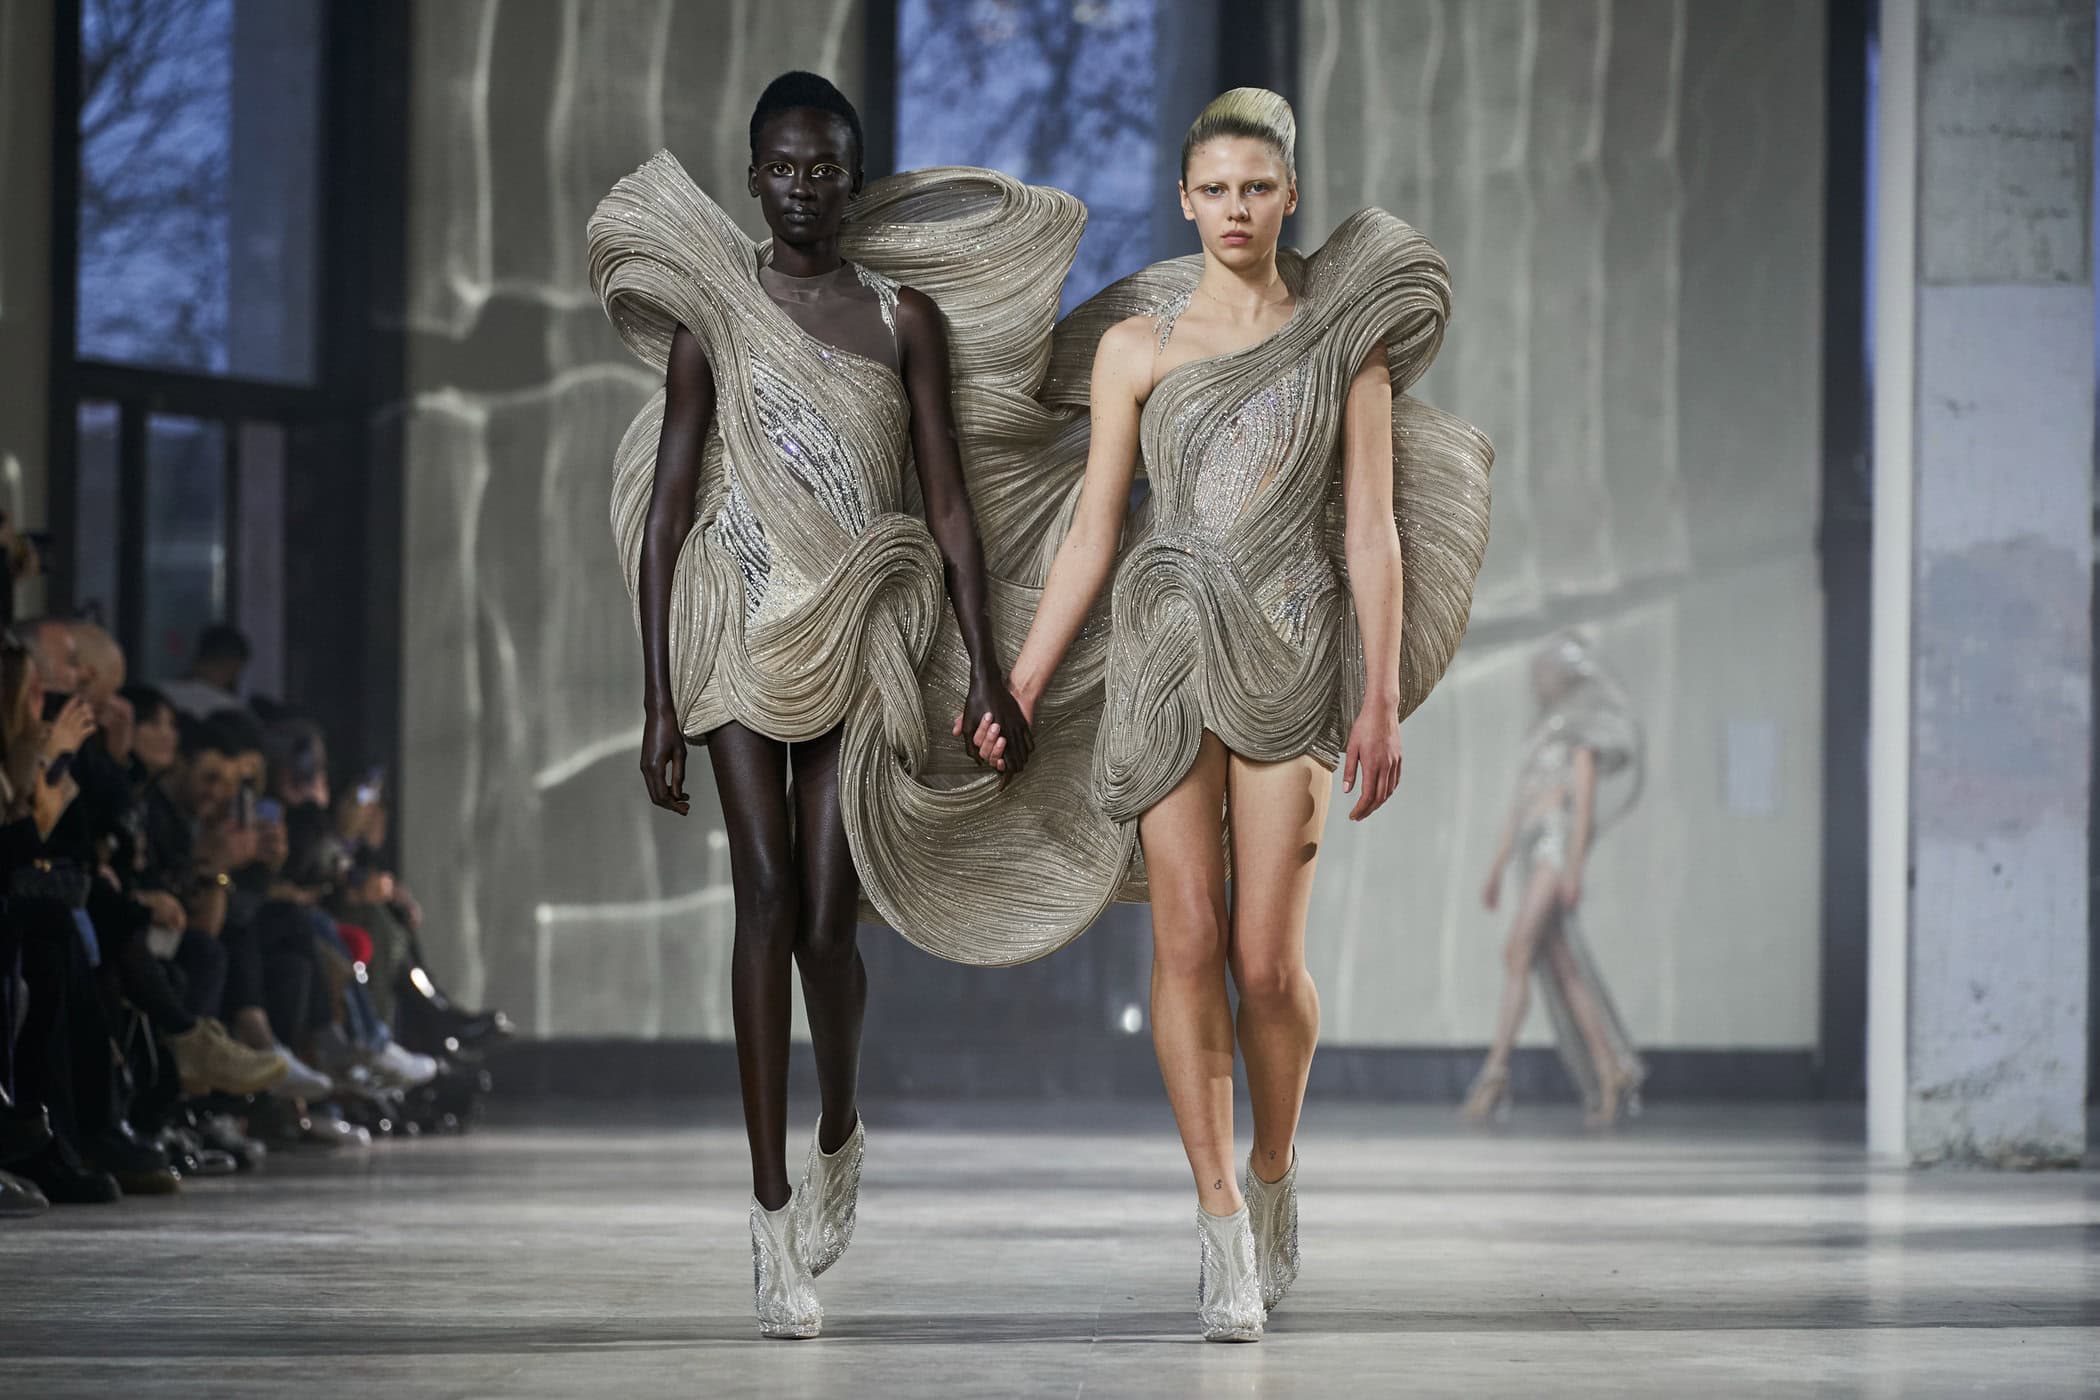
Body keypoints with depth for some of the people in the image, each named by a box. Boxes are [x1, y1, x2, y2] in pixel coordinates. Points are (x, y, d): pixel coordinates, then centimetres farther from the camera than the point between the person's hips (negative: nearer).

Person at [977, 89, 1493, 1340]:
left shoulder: (1345, 338, 3)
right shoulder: (1137, 343, 5)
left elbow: (1371, 529, -1)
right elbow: (1093, 534, 6)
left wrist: (1382, 700, -8)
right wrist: (1019, 687, 3)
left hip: (1291, 658, -1)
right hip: (1170, 650, 1)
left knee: (1268, 958, -5)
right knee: (1190, 943, -4)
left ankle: (1274, 1164, 24)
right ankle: (1224, 1225, 2)